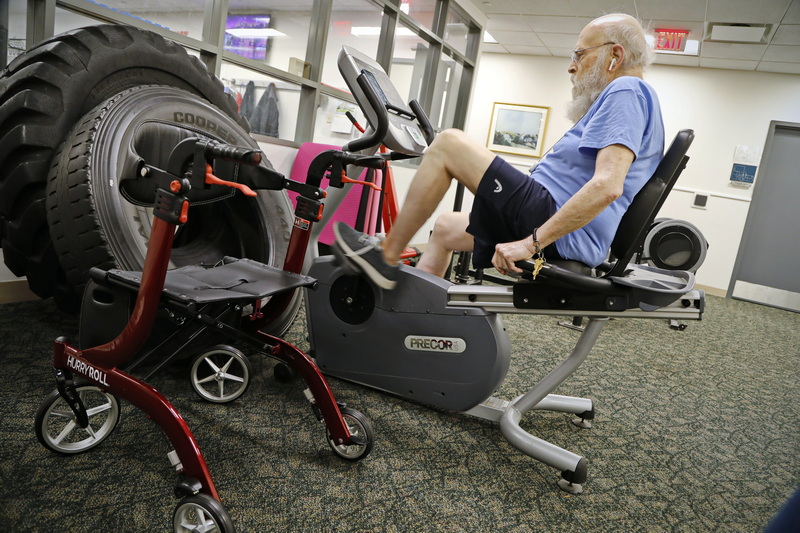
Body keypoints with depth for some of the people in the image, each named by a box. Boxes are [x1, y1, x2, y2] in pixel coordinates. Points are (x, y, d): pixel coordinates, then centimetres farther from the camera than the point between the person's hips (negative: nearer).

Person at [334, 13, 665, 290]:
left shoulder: (626, 91, -10)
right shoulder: (628, 100, 24)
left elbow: (607, 186, -26)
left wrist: (531, 242, -26)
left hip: (561, 236, -11)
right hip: (571, 237, 11)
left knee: (448, 144, -11)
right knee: (446, 228, 23)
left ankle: (386, 255, -4)